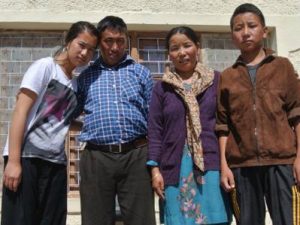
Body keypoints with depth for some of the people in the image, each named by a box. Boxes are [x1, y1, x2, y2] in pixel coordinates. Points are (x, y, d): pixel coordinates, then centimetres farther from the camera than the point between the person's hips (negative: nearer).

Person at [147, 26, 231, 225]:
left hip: (212, 164, -1)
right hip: (176, 168, 1)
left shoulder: (217, 80, 7)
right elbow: (155, 130, 6)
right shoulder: (162, 87, 10)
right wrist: (155, 169, -1)